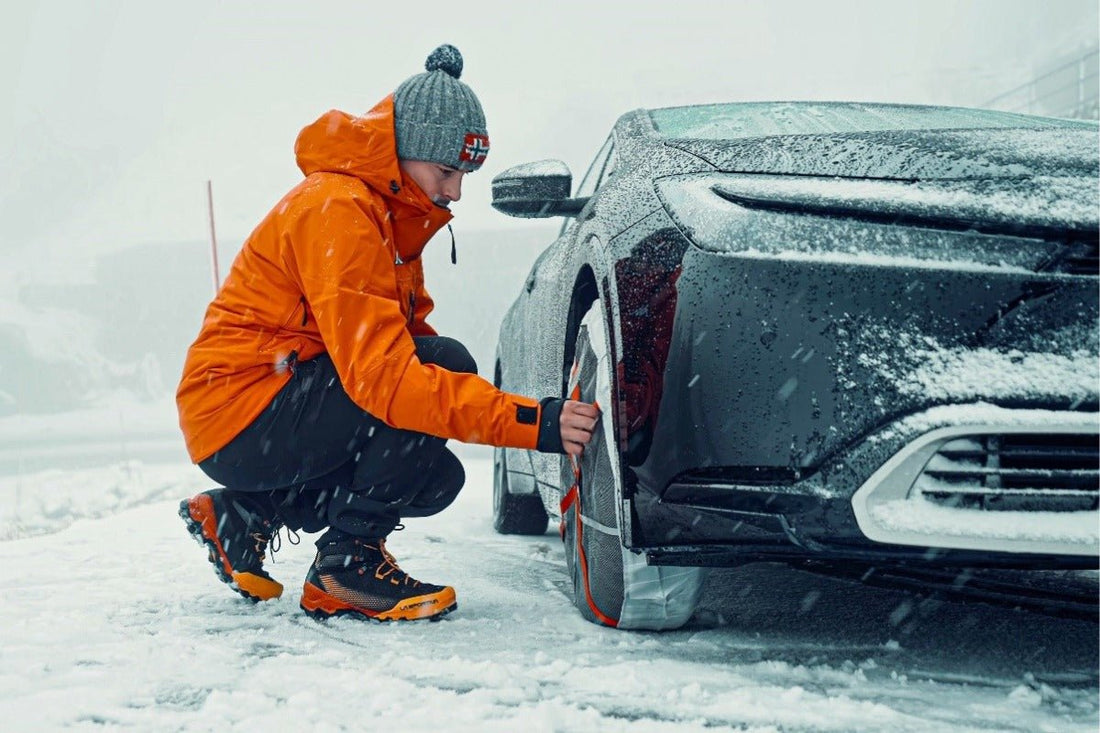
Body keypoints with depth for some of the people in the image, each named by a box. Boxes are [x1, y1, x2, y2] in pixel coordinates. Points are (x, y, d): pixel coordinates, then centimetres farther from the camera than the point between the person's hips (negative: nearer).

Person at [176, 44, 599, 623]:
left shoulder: (393, 214, 12)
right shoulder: (338, 211, -21)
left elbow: (403, 335, 13)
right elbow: (379, 374, -31)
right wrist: (529, 422, -36)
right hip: (240, 416, -10)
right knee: (444, 360, -21)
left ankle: (248, 512, 13)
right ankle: (348, 565, -17)